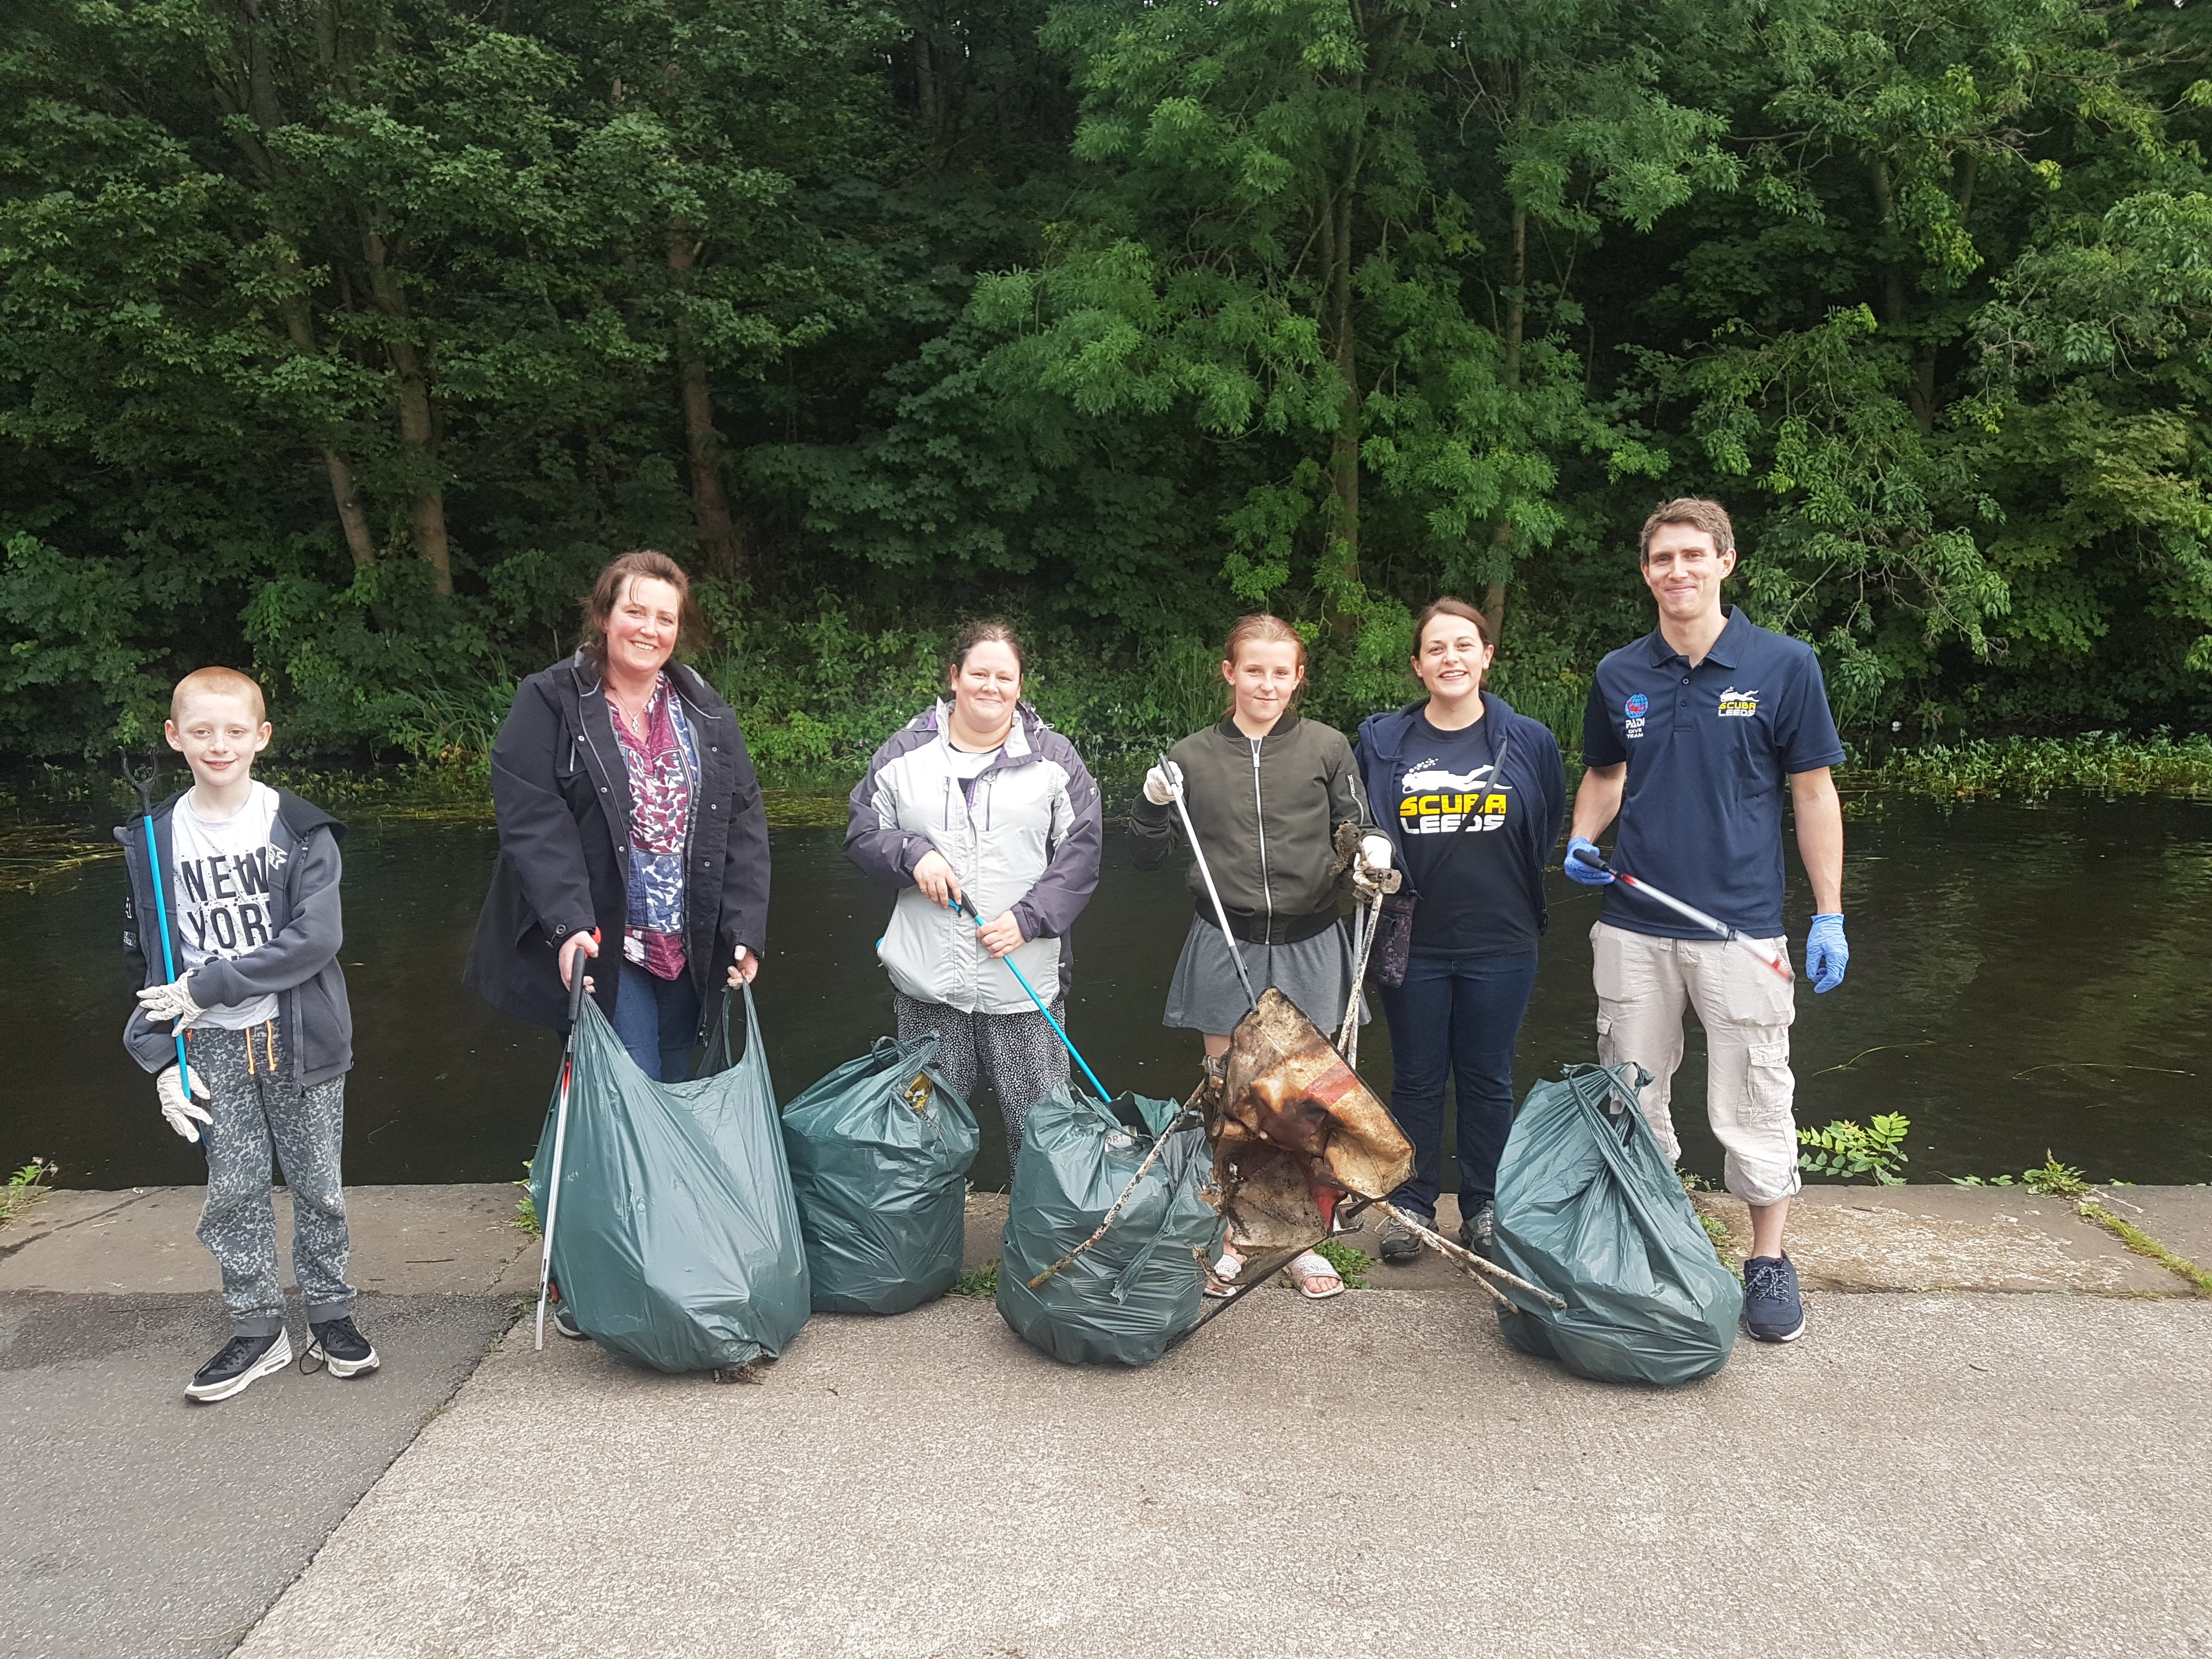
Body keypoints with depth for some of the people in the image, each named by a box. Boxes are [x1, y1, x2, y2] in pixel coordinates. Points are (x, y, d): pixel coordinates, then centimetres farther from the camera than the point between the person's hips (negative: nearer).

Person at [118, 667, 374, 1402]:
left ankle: (331, 1315, 24)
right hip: (212, 1045, 2)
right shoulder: (155, 839, 2)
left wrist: (208, 986, -16)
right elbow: (151, 958, 6)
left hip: (298, 1036, -2)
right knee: (233, 1190, 7)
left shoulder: (300, 828, -8)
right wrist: (162, 1055, -1)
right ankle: (257, 1329, 22)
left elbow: (316, 939, -16)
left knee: (316, 1183, 7)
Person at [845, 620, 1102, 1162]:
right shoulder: (905, 754, 6)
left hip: (1026, 979, -1)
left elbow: (1079, 851, -1)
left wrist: (1028, 918, -12)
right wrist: (911, 853, -12)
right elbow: (861, 833, 9)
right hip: (926, 978, 1)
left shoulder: (1054, 758, 3)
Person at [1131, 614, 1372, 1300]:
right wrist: (1153, 804, -13)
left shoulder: (1327, 747, -1)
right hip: (1225, 946, 0)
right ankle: (1229, 1237, 26)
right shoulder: (1194, 756, 1)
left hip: (1308, 946, 0)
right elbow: (1150, 858, 6)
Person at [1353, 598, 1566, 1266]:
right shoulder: (1381, 741, 1)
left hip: (1500, 944, 0)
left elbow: (1547, 833, 12)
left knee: (1487, 1079, 11)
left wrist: (1510, 890, 5)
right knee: (1416, 1078, 10)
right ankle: (1411, 1204, 24)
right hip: (1412, 943, 0)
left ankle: (1483, 1206, 26)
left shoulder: (1529, 741, 0)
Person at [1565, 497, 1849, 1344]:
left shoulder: (1784, 665, -3)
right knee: (1632, 1099, 12)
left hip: (1740, 925, -3)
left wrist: (1830, 916, -3)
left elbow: (1814, 793, 0)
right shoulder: (1619, 676, 5)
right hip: (1633, 928, 3)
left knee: (1752, 1103, 4)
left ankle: (1770, 1258, 22)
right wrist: (1583, 842, -1)